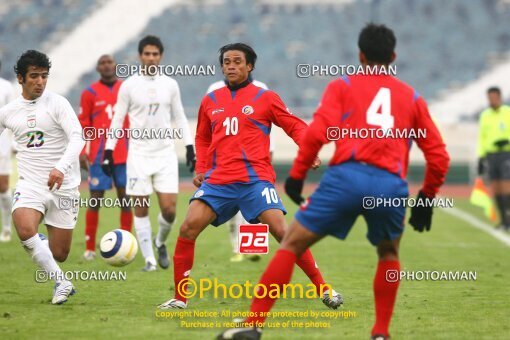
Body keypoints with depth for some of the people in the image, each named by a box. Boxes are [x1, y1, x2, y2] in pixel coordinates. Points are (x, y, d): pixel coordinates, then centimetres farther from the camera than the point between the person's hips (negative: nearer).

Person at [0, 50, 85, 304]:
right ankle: (61, 283, -16)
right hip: (30, 184, 2)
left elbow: (77, 138, -16)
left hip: (63, 186, -2)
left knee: (59, 254, 1)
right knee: (24, 228, -30)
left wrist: (61, 167, -33)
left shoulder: (57, 103, -5)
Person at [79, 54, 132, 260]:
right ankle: (90, 248, 5)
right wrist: (82, 152, -6)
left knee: (125, 198, 1)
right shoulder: (90, 93, 1)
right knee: (95, 199, -1)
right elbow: (83, 125, 1)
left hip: (124, 155, 2)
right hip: (99, 156, -2)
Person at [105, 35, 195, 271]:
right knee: (141, 209, -1)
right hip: (139, 153, -1)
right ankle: (149, 259, 7)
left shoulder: (170, 85, 6)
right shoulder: (129, 85, 0)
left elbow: (180, 118, 13)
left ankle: (160, 242, 22)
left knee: (169, 209, -7)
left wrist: (189, 148, 6)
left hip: (166, 154, 1)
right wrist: (108, 151, -1)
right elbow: (117, 120, 3)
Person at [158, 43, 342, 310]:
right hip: (217, 180, 3)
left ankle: (322, 288, -3)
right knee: (188, 228, -12)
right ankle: (180, 298, -2)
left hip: (255, 179, -3)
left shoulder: (265, 98, 4)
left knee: (281, 230, -16)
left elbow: (295, 126, 7)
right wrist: (201, 169, 13)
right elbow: (202, 138, 28)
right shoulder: (210, 102, 15)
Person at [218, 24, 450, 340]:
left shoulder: (343, 86, 16)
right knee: (389, 254, 30)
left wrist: (297, 175, 6)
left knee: (291, 245, 7)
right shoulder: (413, 97, 23)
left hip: (346, 177, -2)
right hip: (392, 185, 2)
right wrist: (427, 198, 30)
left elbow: (318, 131, -1)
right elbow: (439, 156, 18)